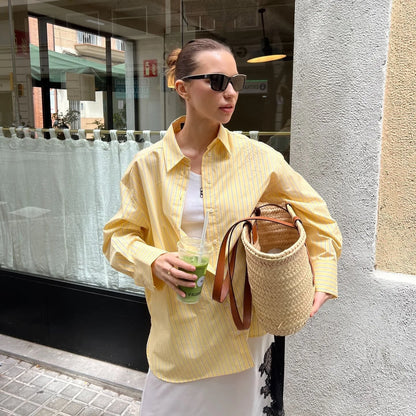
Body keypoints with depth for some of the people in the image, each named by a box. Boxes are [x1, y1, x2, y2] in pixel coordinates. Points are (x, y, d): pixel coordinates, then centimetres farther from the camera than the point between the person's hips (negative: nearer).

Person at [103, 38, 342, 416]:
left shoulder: (258, 158, -6)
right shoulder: (149, 164, -6)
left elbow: (315, 216, 5)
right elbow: (119, 235, 2)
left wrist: (322, 282, -3)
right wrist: (154, 262, -16)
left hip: (243, 325, 0)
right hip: (177, 330, 1)